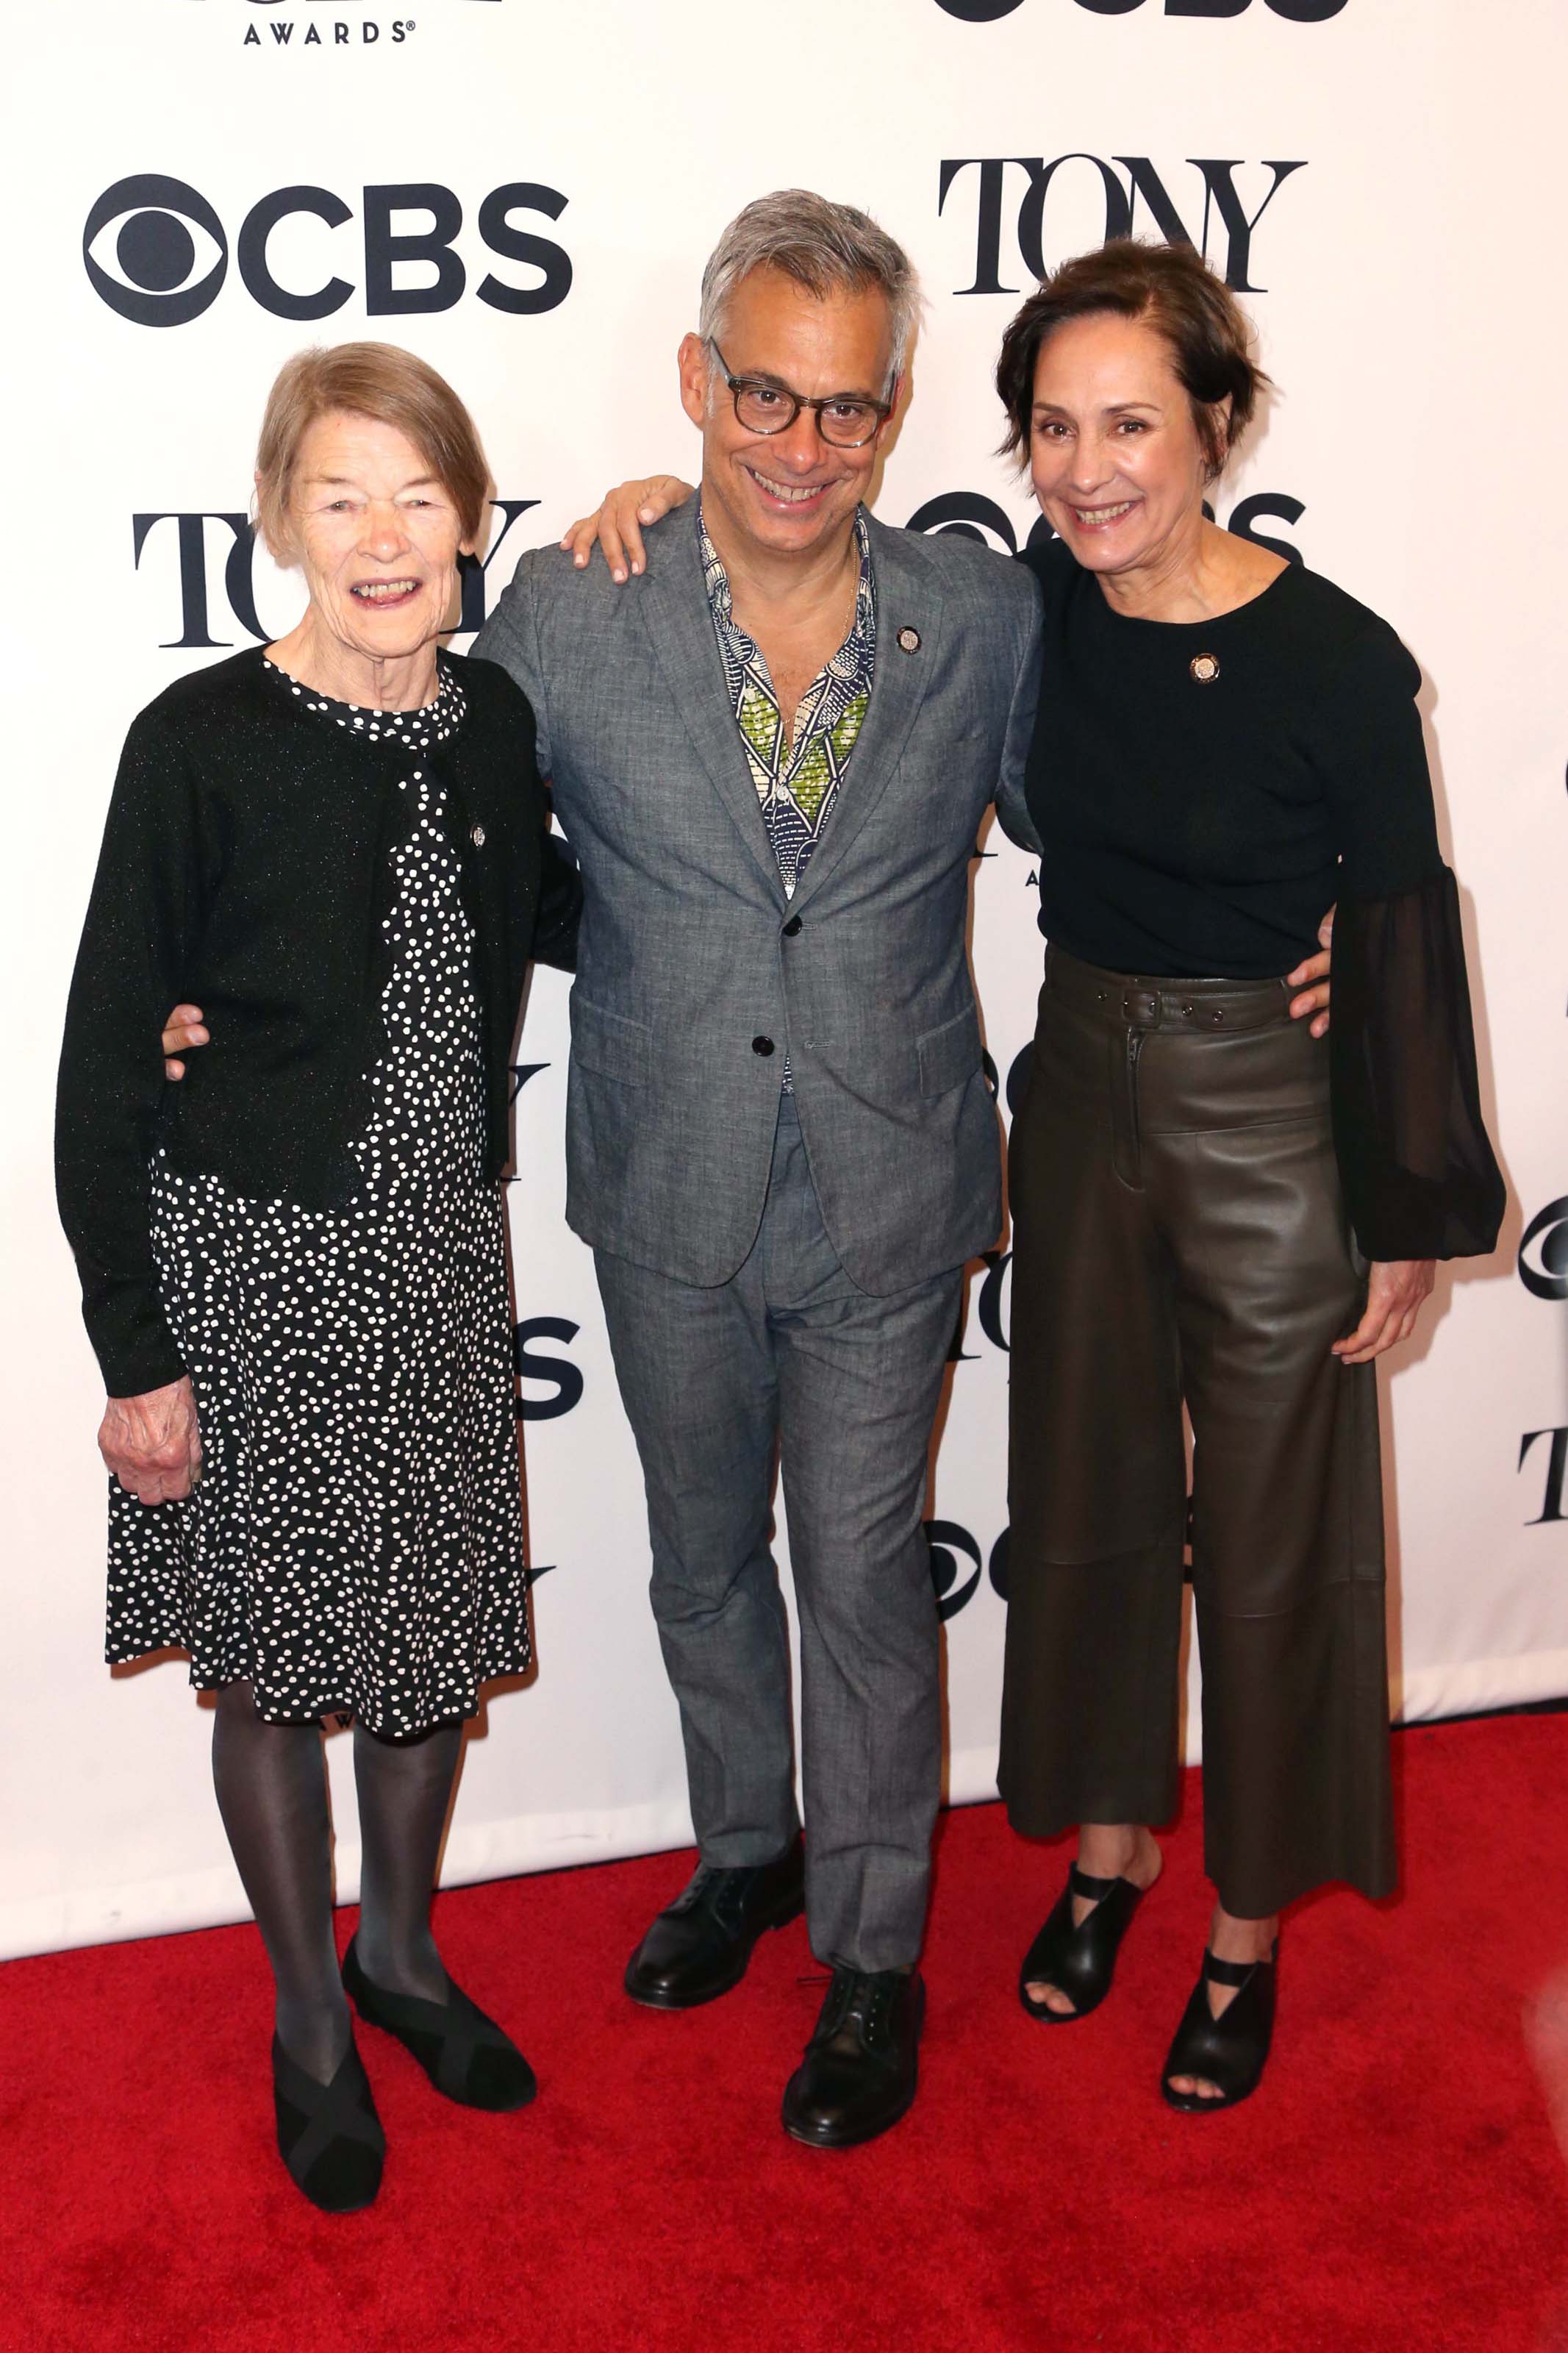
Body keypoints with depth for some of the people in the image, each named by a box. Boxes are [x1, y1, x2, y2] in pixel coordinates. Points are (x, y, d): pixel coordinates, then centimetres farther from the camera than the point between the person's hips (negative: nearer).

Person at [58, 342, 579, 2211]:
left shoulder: (495, 723, -1)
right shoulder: (202, 743, -15)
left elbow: (549, 918, 19)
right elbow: (104, 1059, -11)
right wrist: (134, 1351, -11)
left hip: (438, 1249, 5)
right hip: (251, 1262, -4)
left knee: (437, 1626, 16)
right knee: (278, 1653, 10)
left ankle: (400, 1950, 42)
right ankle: (311, 2020, 33)